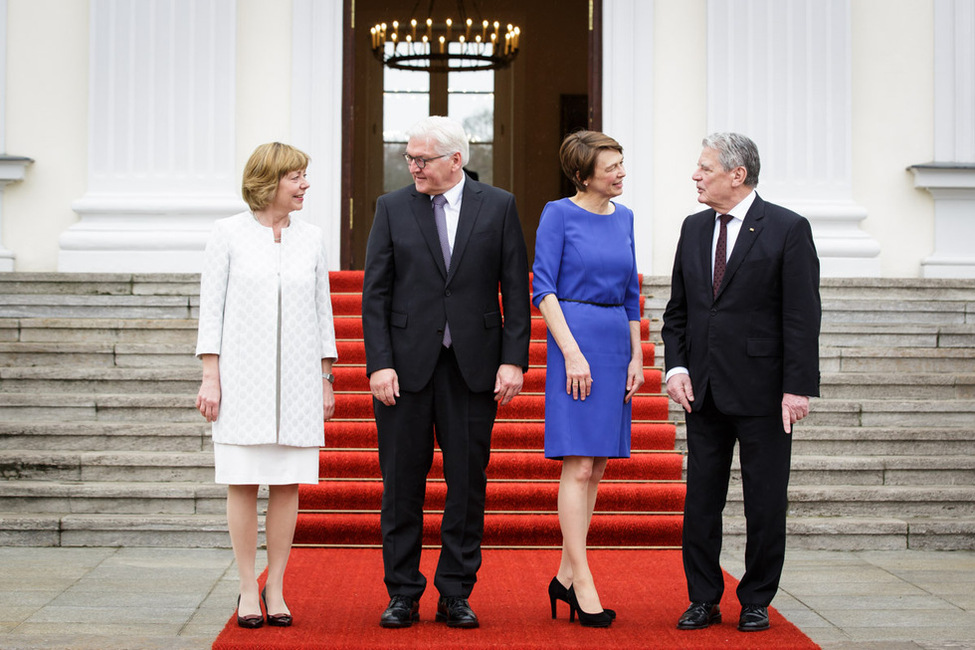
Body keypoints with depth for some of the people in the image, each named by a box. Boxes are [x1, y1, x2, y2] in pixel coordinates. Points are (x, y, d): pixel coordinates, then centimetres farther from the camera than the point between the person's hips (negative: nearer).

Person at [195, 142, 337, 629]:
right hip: (242, 376, -2)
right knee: (243, 484, -1)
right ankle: (247, 589, 8)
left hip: (297, 379, 3)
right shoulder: (228, 234, 0)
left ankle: (275, 588, 11)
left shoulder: (311, 238, 9)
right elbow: (211, 308, 0)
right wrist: (210, 377, -7)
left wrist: (327, 382, 9)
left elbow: (322, 311, 12)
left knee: (287, 484, 2)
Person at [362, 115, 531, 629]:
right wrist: (380, 363, -7)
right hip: (407, 362, 0)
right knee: (402, 483, 3)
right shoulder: (392, 208, 5)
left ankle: (456, 595, 14)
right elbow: (375, 292, 2)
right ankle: (403, 594, 14)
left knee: (468, 482, 4)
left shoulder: (498, 206, 4)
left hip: (473, 367, 0)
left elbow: (515, 290, 3)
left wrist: (513, 360, -5)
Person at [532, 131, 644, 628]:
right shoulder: (559, 214, -5)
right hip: (575, 338, -7)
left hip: (616, 342, 7)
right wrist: (572, 353, -15)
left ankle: (566, 576, 17)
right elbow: (543, 289, -9)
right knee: (578, 466, -8)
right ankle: (583, 584, -6)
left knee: (595, 466, 8)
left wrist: (636, 356, 11)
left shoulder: (624, 218, 13)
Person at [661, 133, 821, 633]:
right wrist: (675, 367, 1)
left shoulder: (788, 230, -6)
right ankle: (703, 601, 17)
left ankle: (756, 602, 16)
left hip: (762, 391, -5)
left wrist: (798, 386, -15)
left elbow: (803, 316, -9)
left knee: (765, 502, 4)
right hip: (703, 389, 5)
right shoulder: (694, 229, 11)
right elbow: (677, 309, 15)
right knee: (700, 499, 7)